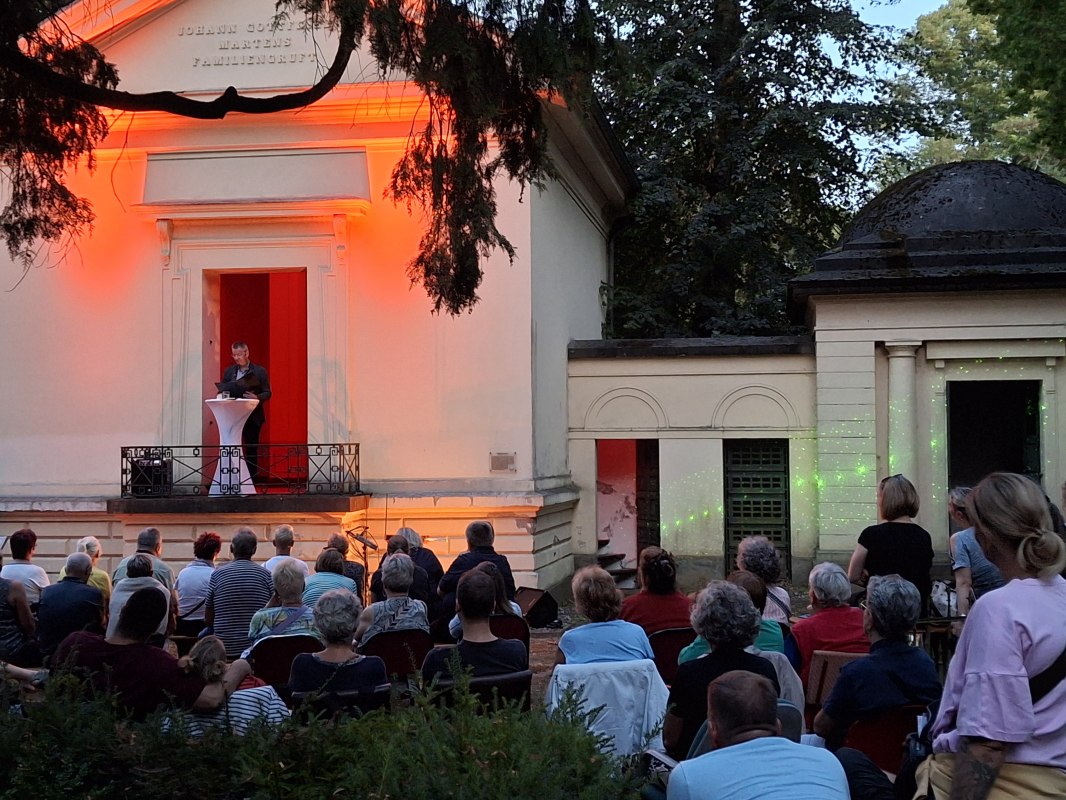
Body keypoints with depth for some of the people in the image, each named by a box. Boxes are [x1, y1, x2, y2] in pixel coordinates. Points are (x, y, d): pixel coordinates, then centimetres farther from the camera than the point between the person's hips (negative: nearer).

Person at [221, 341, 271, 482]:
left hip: (252, 417, -2)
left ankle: (251, 480, 7)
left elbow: (267, 393, 1)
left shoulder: (260, 371, 2)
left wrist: (257, 398, -19)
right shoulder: (228, 371, 11)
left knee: (252, 449, 2)